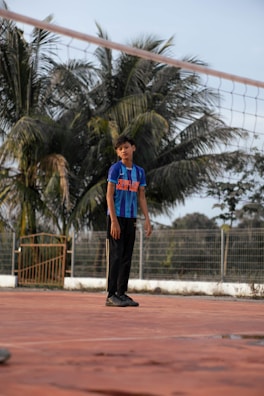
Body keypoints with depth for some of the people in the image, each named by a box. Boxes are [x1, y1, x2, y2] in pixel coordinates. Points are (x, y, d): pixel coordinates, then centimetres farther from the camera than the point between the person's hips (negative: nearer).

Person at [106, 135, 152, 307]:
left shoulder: (139, 171, 10)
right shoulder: (115, 168, -6)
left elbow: (141, 198, 12)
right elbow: (109, 196, -9)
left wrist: (147, 220, 4)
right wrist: (114, 221, -16)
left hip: (131, 219, 5)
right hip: (117, 217, -5)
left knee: (127, 258, 7)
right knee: (116, 256, -6)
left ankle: (122, 293, 14)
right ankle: (112, 295, -4)